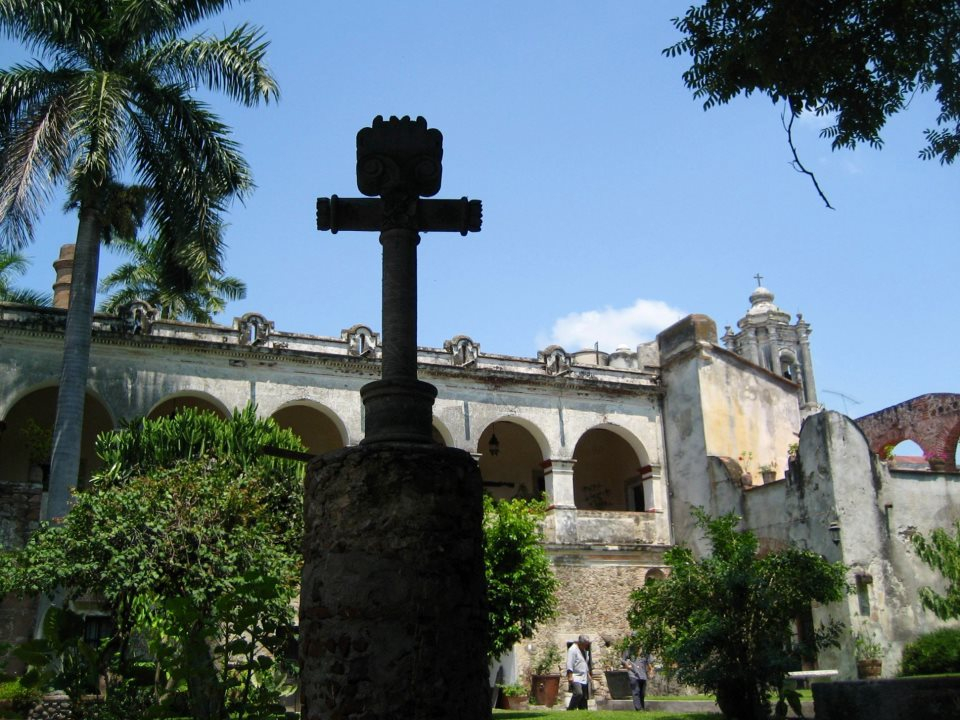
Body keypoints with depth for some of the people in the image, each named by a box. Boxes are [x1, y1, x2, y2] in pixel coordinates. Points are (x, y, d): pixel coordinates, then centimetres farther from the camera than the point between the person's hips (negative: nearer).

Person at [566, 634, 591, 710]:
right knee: (578, 693, -24)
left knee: (584, 697, 6)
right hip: (576, 678, -9)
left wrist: (588, 674, 28)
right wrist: (570, 676, -21)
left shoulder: (583, 650, 19)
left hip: (584, 679, 9)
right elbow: (569, 665, -16)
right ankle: (570, 709, -15)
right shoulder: (573, 650, -10)